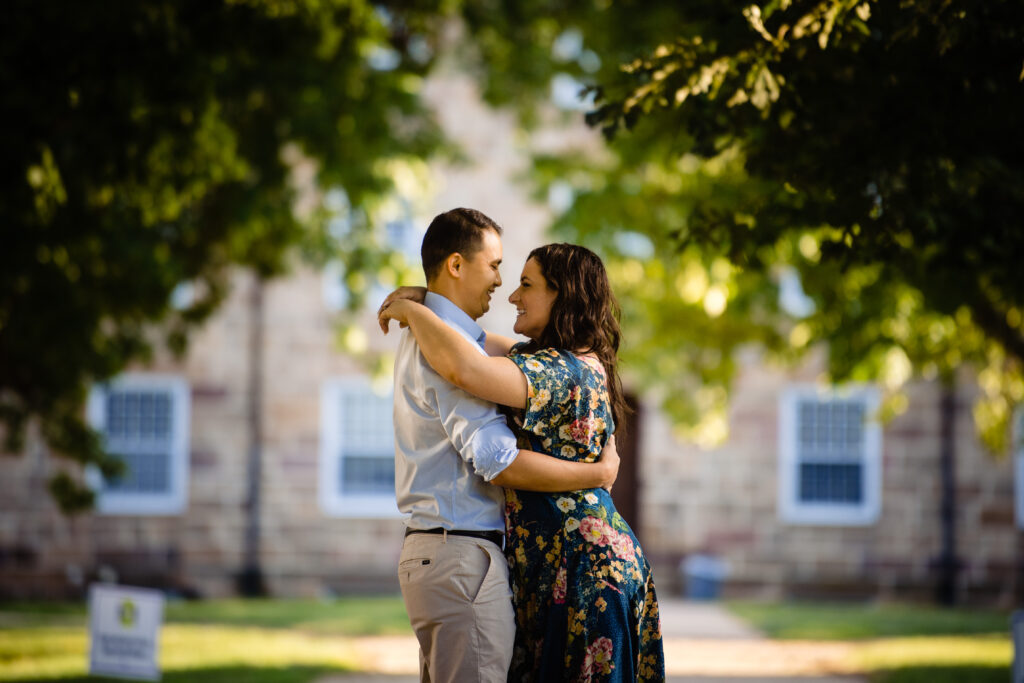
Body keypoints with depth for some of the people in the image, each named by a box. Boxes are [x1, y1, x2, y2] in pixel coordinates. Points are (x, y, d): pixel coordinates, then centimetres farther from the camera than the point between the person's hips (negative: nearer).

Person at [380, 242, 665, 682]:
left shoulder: (564, 371, -17)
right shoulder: (580, 364, 15)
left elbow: (464, 368, -32)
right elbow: (482, 346, 30)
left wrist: (413, 311, -15)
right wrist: (425, 305, 14)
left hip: (586, 568, -10)